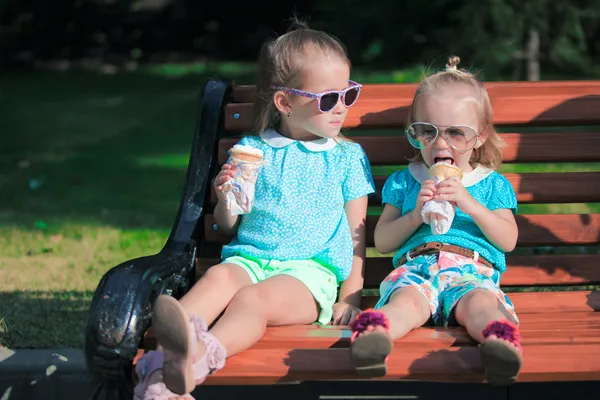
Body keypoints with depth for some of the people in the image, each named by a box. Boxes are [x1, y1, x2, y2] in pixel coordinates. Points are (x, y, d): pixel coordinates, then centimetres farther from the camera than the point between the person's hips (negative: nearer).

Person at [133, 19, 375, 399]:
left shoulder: (349, 157, 13)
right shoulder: (253, 150, 15)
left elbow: (357, 231, 13)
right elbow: (228, 225, 18)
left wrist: (351, 294, 3)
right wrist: (225, 197, -5)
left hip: (311, 268, -2)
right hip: (249, 256, 3)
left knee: (253, 298, -34)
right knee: (220, 276, -33)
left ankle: (201, 356, -62)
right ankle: (174, 346, -58)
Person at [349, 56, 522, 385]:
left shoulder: (493, 184, 22)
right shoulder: (403, 182, 24)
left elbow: (509, 240, 9)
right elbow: (382, 242, 18)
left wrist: (469, 204, -5)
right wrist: (416, 215, -1)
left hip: (473, 271, 0)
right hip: (416, 267, 1)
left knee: (479, 301, -36)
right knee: (406, 299, -35)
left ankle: (499, 342, -66)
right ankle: (375, 334, -65)